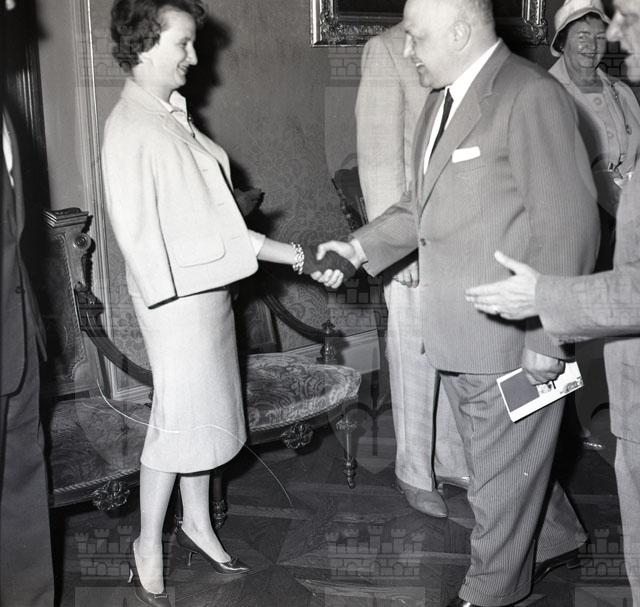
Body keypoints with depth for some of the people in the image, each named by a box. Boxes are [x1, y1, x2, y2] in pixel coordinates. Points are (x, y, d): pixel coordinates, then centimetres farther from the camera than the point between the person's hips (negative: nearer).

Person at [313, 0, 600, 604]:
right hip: (456, 337, 9)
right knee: (497, 457, 25)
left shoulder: (532, 96, -17)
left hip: (512, 341, -9)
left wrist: (547, 340, -18)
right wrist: (360, 247, 6)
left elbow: (568, 225, -19)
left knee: (501, 476, 11)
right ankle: (555, 539, 50)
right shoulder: (443, 100, 11)